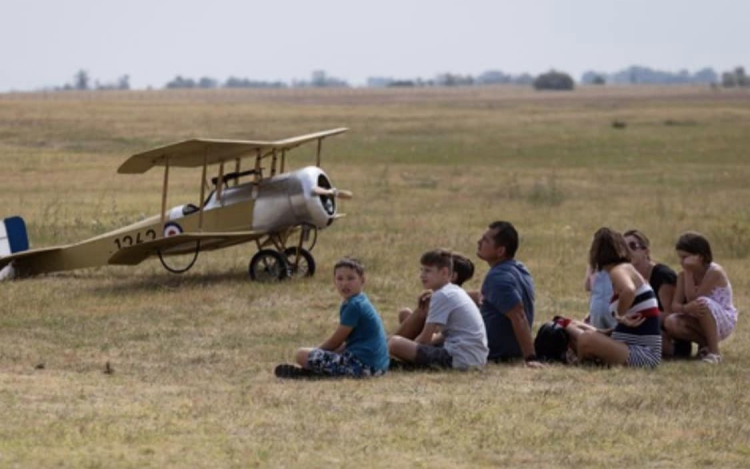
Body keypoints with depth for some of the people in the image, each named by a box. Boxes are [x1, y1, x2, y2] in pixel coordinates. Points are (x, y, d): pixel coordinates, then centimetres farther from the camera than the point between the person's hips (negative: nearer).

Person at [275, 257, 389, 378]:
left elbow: (335, 341, -8)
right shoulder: (360, 302, 17)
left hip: (360, 364, -11)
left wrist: (316, 351, 7)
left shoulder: (354, 306, -14)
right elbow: (345, 341, 23)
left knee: (302, 355, -15)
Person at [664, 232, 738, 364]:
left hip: (724, 322, -5)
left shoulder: (714, 272, -21)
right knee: (670, 323, -25)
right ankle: (705, 343, 0)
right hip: (700, 321, 5)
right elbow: (675, 305, -14)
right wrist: (686, 308, -37)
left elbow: (693, 299, -26)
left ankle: (714, 352, -26)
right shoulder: (683, 275, -3)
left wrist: (688, 272, -26)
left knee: (704, 302, -38)